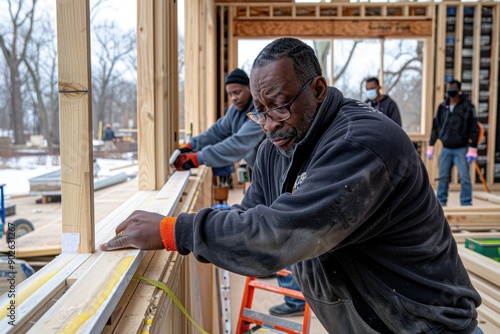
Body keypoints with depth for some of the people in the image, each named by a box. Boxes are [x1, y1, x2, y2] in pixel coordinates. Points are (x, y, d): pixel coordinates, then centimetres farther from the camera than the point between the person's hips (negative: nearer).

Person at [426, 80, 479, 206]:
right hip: (445, 149, 4)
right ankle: (441, 202, 17)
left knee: (464, 178, -4)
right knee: (442, 178, 7)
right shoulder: (442, 107, 7)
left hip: (461, 149, -4)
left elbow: (474, 129, -7)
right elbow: (435, 127, 13)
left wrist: (472, 148, -13)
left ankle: (466, 204, 4)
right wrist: (431, 146, 11)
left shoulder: (467, 107, -4)